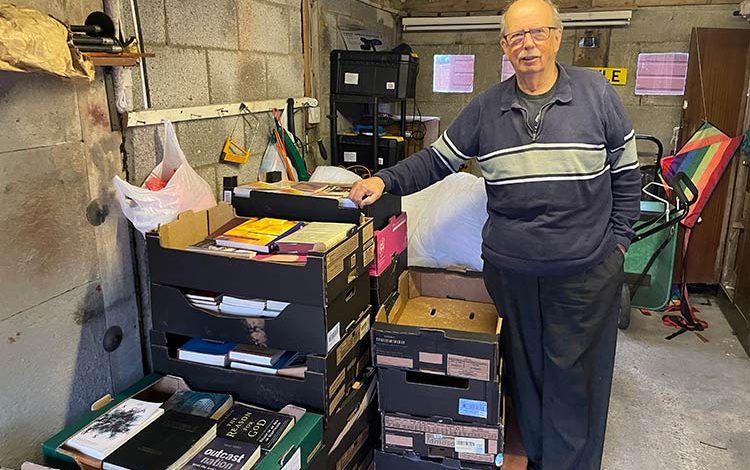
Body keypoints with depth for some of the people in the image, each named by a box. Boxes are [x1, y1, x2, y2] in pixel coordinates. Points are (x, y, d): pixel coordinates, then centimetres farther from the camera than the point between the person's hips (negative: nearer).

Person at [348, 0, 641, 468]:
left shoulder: (597, 93, -3)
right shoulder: (485, 108, 2)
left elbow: (626, 175, 4)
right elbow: (437, 160, 7)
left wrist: (618, 240, 2)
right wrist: (386, 180, -6)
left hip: (586, 271, -2)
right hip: (509, 270, 2)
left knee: (575, 377, 7)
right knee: (525, 370, 15)